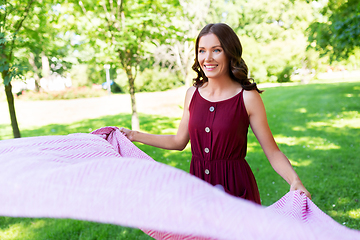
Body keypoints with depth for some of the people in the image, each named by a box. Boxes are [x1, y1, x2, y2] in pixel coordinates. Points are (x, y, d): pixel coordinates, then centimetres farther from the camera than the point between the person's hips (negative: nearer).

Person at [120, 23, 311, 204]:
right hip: (198, 183, 4)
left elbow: (272, 152, -8)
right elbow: (179, 141, 14)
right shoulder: (192, 94, 2)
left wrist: (295, 181, -25)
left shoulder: (248, 98, -11)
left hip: (236, 186, -3)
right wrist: (134, 135, 16)